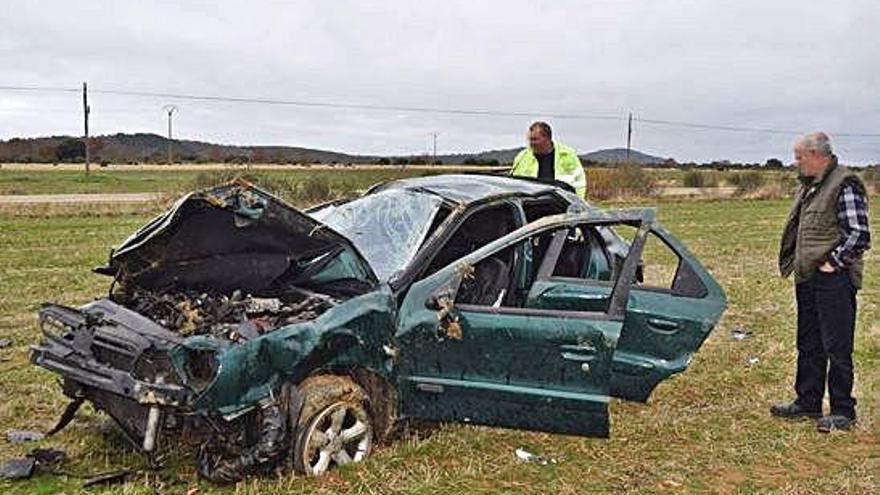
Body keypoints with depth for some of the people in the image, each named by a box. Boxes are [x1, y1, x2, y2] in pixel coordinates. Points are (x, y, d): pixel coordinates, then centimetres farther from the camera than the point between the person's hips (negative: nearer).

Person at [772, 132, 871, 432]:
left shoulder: (845, 186, -13)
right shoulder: (808, 186, 15)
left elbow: (859, 235, -17)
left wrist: (833, 263, -16)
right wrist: (797, 262, 13)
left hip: (834, 280, -9)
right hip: (807, 278, 9)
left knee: (837, 349, -2)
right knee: (809, 346, 16)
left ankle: (843, 412, 8)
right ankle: (808, 403, 27)